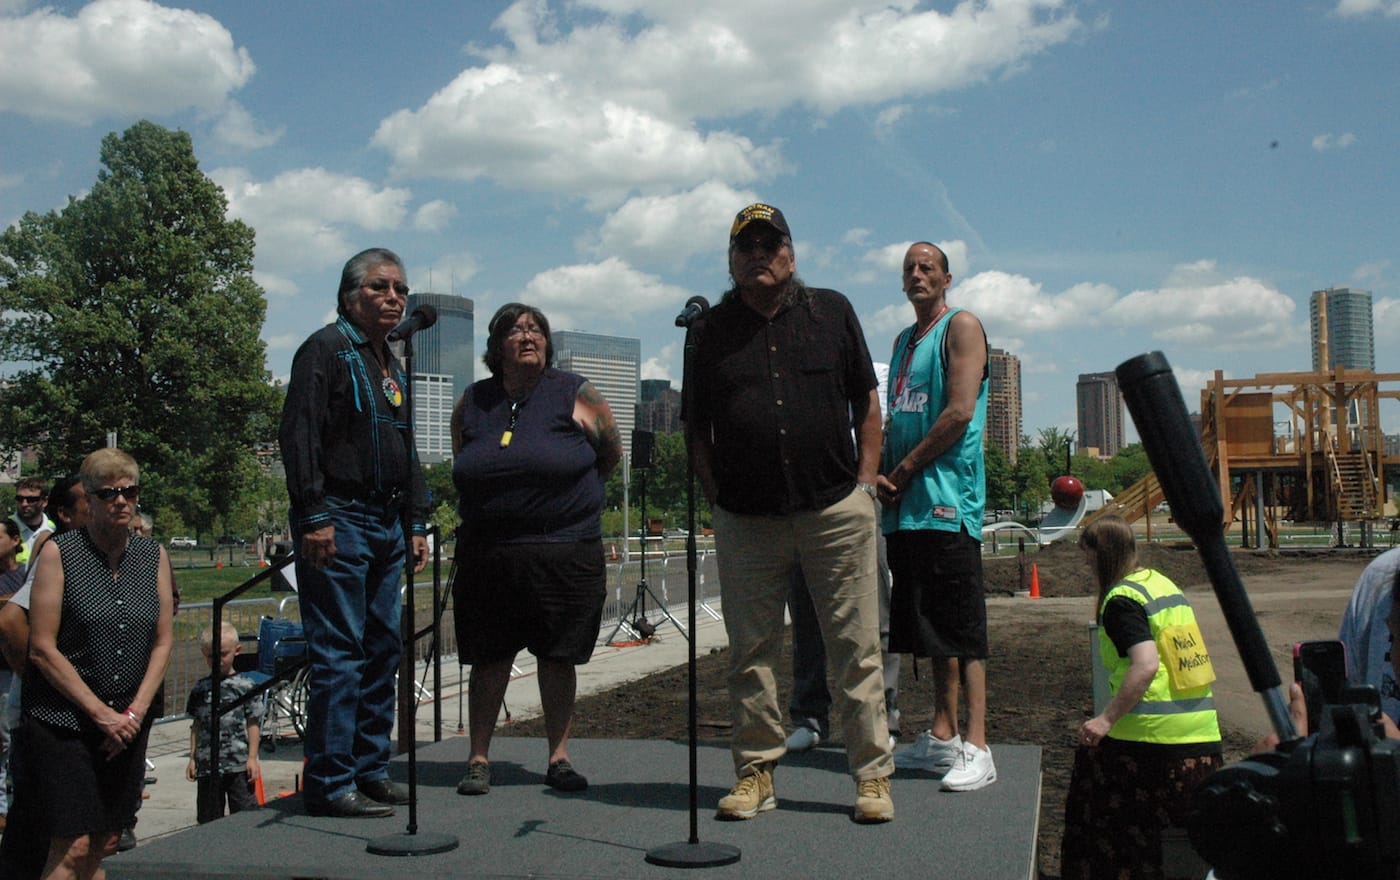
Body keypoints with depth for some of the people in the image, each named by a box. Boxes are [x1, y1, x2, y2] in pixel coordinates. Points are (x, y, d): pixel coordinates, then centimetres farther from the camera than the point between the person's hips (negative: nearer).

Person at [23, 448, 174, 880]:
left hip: (129, 725, 4)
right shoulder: (58, 552, -6)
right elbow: (43, 649, -10)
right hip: (64, 719, -4)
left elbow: (162, 643, 8)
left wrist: (135, 713, -3)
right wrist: (101, 713, -12)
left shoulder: (153, 555, 7)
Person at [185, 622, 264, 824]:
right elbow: (196, 725, 12)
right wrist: (192, 758, 10)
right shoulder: (200, 688, 8)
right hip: (207, 764, 3)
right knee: (208, 818, 10)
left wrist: (252, 758, -5)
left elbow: (253, 724, -1)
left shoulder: (245, 686, -2)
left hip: (239, 764, -3)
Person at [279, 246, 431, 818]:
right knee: (338, 653, -8)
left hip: (387, 524, 9)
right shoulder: (326, 349, -5)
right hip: (340, 519, -9)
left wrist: (416, 523, 19)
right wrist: (313, 517, -20)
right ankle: (330, 783, -2)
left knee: (383, 648, 10)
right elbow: (298, 436, -14)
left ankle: (370, 769, 19)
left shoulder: (392, 366, 21)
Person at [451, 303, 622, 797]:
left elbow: (611, 453, 11)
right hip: (488, 553, 2)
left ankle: (559, 757, 16)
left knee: (558, 658, 5)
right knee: (489, 659, 5)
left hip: (564, 551, -2)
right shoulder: (471, 404, 9)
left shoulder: (574, 395, 2)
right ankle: (479, 759, 16)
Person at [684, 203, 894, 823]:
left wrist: (865, 479, 4)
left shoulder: (832, 312, 10)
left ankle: (872, 776, 11)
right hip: (746, 520, 1)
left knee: (856, 649, 1)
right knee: (751, 654, 6)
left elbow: (866, 401, 12)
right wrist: (716, 496, 3)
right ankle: (756, 773, 18)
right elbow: (696, 427, 12)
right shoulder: (710, 331, 9)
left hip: (837, 510, 0)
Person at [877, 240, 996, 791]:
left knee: (960, 626, -8)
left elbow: (960, 411, -12)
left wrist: (904, 471, -10)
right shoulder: (904, 340, 22)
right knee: (931, 627, 10)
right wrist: (882, 474, 2)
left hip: (947, 499, -8)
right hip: (905, 503, 8)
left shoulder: (961, 326, -1)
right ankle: (942, 737, 16)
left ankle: (976, 748, -7)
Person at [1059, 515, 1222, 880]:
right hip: (1202, 733, 8)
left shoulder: (1121, 599, -11)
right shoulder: (1162, 583, 15)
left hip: (1153, 734, -8)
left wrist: (1105, 720, -23)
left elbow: (1146, 664, -24)